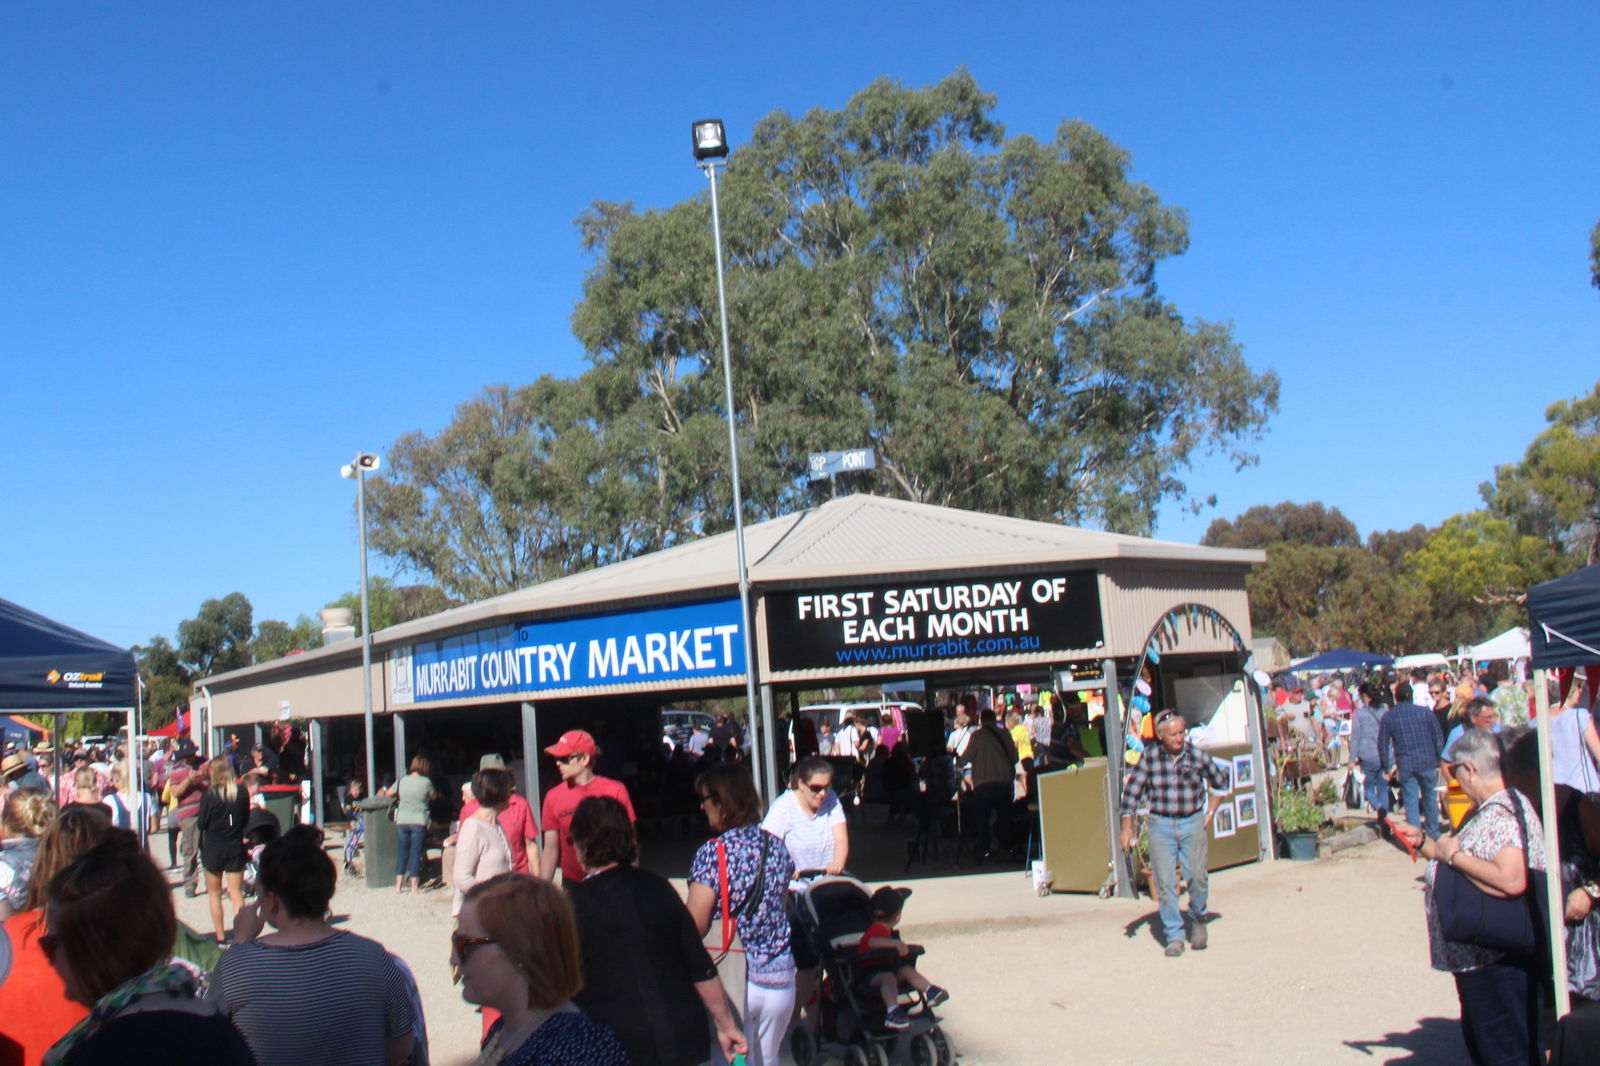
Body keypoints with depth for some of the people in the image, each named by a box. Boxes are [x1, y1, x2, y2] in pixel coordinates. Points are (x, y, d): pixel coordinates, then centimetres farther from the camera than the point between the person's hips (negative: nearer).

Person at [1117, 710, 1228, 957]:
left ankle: (1198, 919, 17)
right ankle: (1174, 937, 6)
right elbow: (1132, 791, 3)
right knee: (1165, 883, -4)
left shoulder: (1196, 755, -3)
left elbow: (1220, 782, 14)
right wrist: (1127, 827, -2)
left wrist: (1210, 814, 9)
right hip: (1161, 825, 0)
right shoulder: (1150, 757, -3)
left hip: (1192, 823, 0)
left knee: (1196, 875, -12)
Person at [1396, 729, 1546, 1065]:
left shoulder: (1502, 814, -22)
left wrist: (1453, 854, -25)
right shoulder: (1486, 809, 13)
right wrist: (1424, 842, 14)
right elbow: (1474, 863, 24)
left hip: (1499, 961, -11)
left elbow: (1511, 880, -36)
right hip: (1478, 957, 11)